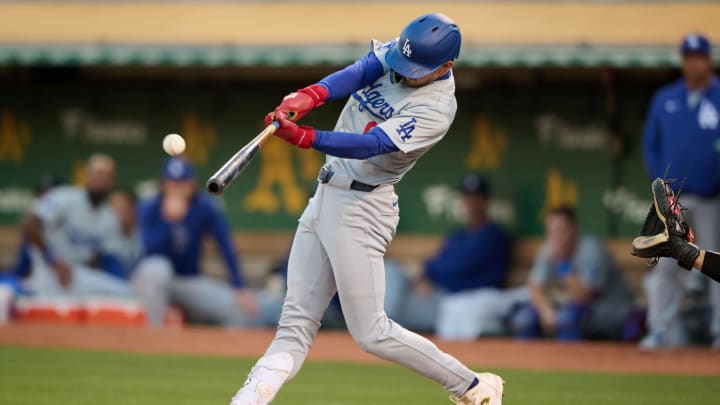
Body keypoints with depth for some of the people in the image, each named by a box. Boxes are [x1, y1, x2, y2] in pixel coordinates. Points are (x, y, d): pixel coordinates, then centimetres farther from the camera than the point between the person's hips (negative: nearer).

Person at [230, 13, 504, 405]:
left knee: (371, 333, -4)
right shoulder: (398, 52, 1)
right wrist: (309, 96, -35)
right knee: (296, 321, 3)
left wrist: (303, 137, -44)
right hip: (325, 196, 8)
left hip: (361, 207, -8)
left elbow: (368, 146, -30)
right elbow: (357, 73, -15)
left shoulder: (435, 109, -20)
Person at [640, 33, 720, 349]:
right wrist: (660, 180, 0)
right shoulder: (665, 98, 8)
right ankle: (661, 332, 0)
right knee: (664, 265, -2)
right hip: (672, 198, 2)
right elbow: (650, 143, 11)